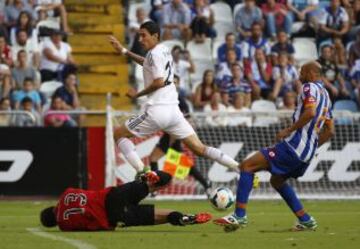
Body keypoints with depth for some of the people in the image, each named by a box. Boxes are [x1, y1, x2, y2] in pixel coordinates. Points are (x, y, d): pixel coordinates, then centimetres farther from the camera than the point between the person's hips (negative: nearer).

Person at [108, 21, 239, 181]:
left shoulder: (155, 53, -6)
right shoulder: (164, 51, 20)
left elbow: (158, 82, -16)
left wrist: (137, 94, -5)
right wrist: (123, 51, 42)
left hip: (158, 110, -8)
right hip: (174, 110, 8)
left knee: (119, 134, 6)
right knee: (200, 149, 5)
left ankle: (143, 172, -12)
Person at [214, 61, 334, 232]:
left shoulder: (310, 87, -5)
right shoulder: (325, 94, 22)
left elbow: (310, 112, -24)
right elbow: (330, 131, 23)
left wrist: (288, 130, -17)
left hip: (293, 146, -10)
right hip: (306, 154, 10)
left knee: (247, 166, -9)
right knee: (277, 181, 29)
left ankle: (240, 216, -16)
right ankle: (306, 221, 24)